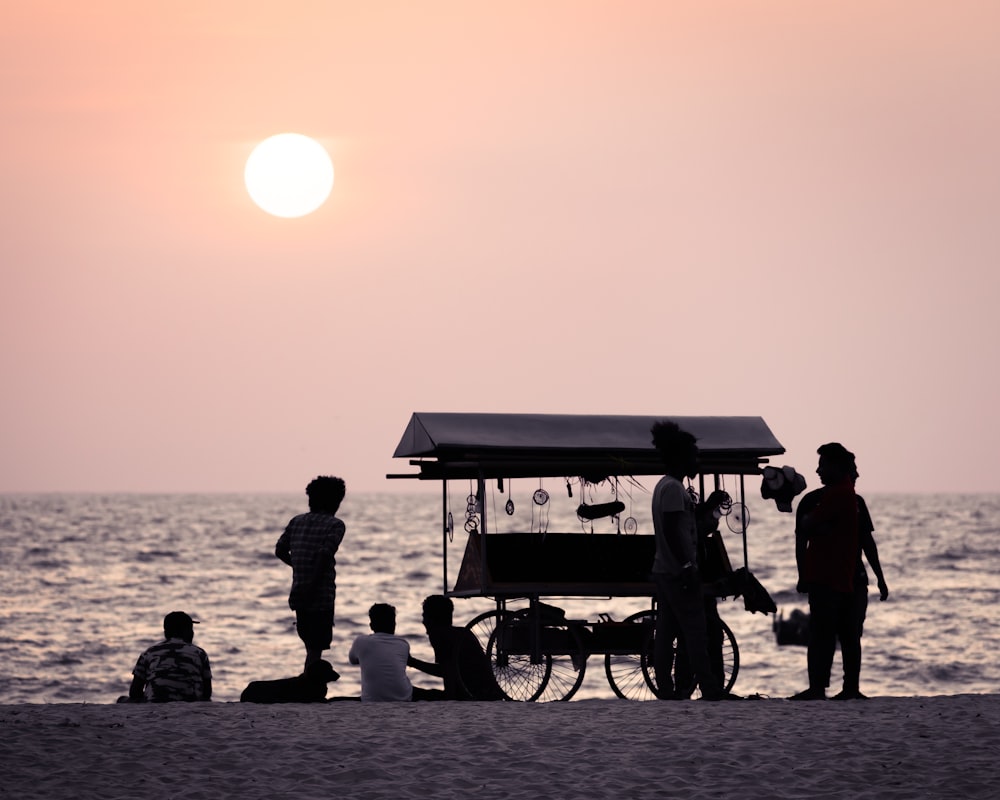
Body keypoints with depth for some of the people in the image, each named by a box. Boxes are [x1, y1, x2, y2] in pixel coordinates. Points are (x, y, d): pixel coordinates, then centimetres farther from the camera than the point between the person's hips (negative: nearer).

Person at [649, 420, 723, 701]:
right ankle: (711, 690, -10)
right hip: (678, 572, -10)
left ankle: (666, 690, 7)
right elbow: (672, 531, -21)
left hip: (663, 571, 10)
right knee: (696, 633, -9)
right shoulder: (674, 488, -14)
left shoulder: (665, 486, 16)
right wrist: (687, 567, -23)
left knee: (665, 634, 7)